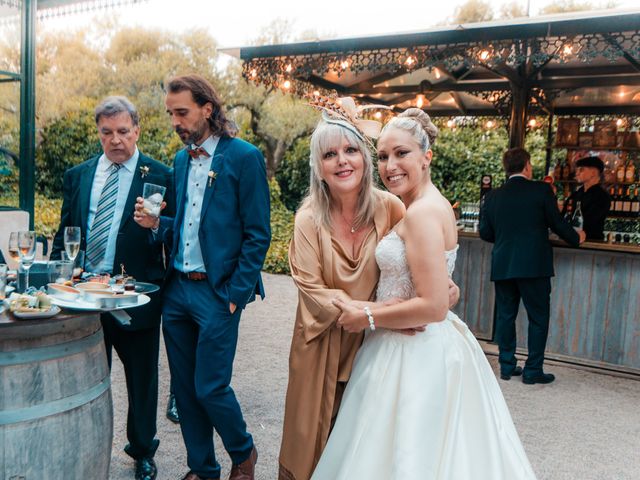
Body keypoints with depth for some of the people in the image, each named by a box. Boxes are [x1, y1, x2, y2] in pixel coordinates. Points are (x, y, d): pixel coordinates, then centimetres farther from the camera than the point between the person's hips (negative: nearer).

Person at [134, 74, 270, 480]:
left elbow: (258, 234, -10)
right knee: (185, 387, 13)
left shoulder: (244, 157, -8)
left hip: (218, 292, -6)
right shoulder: (181, 159, 12)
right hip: (176, 289, 7)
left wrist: (235, 293, -13)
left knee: (210, 387, -2)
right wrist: (157, 223, -3)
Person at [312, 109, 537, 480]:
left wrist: (367, 317, -15)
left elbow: (433, 307, -25)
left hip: (415, 352, -10)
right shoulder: (431, 204, 10)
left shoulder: (422, 212, -21)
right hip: (431, 346, 10)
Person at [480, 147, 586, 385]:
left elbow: (485, 232, 6)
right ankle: (533, 370, 11)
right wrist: (577, 238, 18)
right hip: (534, 265, -3)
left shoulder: (493, 196, 3)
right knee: (538, 318, 7)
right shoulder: (541, 190, -6)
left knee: (505, 316, 13)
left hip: (502, 265, 4)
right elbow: (558, 224, -1)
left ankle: (507, 366, 19)